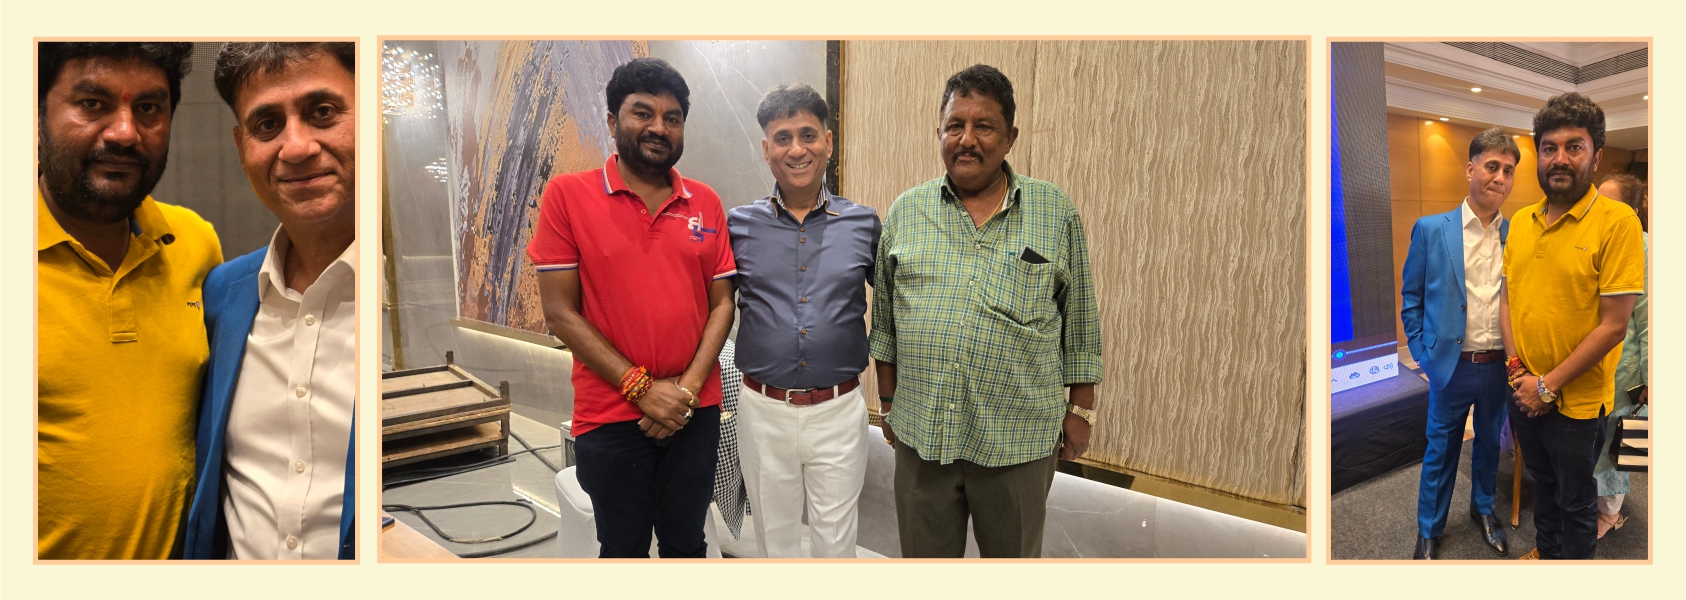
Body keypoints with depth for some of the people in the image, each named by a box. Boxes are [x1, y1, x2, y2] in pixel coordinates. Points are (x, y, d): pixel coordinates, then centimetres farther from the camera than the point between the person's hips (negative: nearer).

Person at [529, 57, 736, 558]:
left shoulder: (706, 203, 3)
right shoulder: (568, 195, -6)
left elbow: (722, 303, 4)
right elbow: (561, 313, -8)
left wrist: (688, 387, -10)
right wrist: (640, 387, -13)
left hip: (695, 413, 3)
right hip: (610, 417, -2)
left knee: (686, 544, 17)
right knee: (623, 549, 14)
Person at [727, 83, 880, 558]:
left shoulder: (863, 224, -1)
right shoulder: (738, 225, -1)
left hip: (838, 411, 0)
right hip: (764, 410, 1)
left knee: (836, 542, 11)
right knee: (774, 539, 16)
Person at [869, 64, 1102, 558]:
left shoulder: (1056, 212, -1)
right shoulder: (906, 211, 3)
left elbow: (1080, 318, 4)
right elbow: (885, 317, 9)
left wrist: (1081, 407, 4)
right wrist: (888, 401, 9)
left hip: (1017, 439, -1)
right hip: (920, 434, 2)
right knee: (923, 556, 15)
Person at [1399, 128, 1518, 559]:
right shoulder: (1431, 230, -7)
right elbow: (1411, 298, -1)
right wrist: (1423, 354, -5)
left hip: (1500, 366, 2)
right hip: (1451, 365, -2)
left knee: (1490, 445, 19)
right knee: (1440, 450, 10)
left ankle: (1483, 508, 42)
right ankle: (1429, 531, 25)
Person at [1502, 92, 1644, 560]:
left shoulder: (1617, 221, -16)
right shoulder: (1521, 221, 2)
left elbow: (1614, 325, -18)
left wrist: (1549, 385, -17)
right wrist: (1517, 368, -6)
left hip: (1577, 401, -5)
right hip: (1524, 394, 5)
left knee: (1576, 501, 12)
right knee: (1542, 482, 24)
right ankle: (1546, 552, 44)